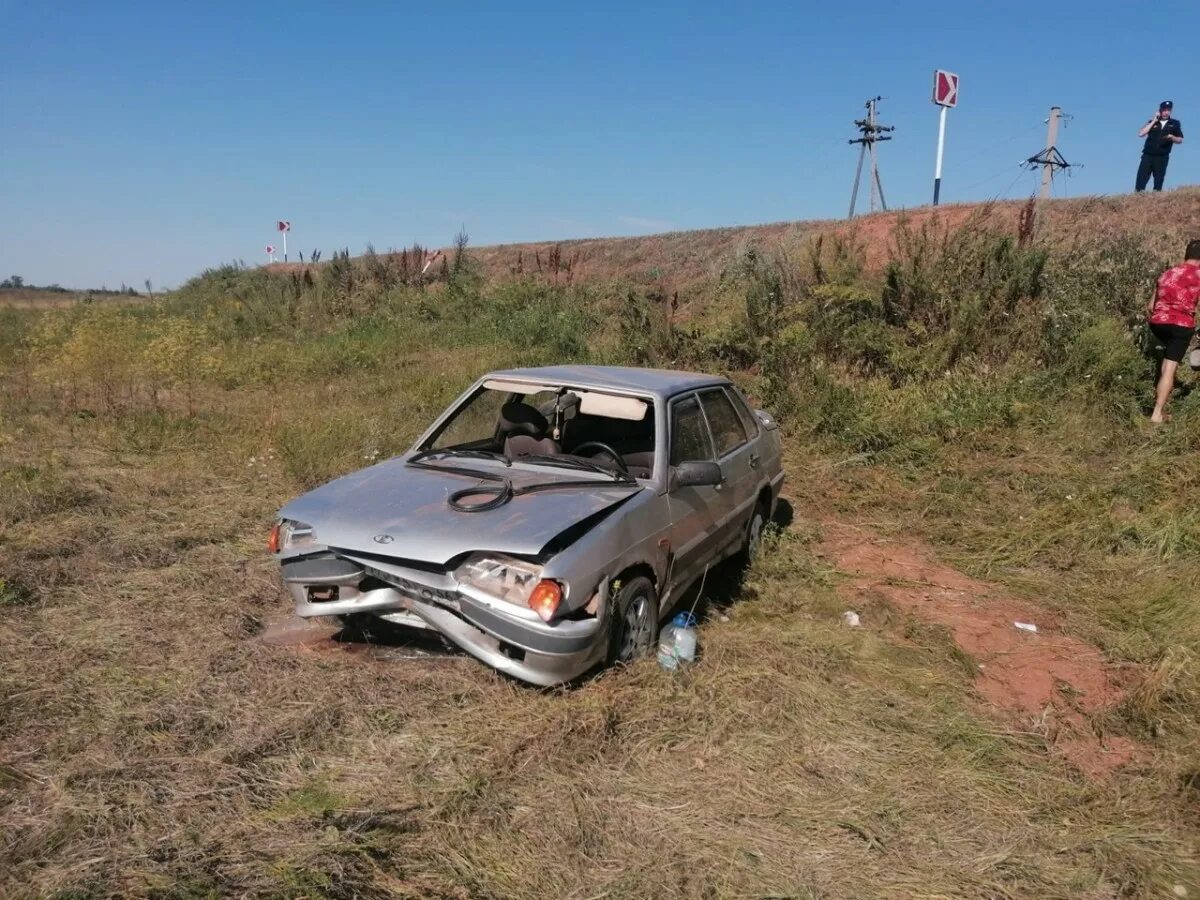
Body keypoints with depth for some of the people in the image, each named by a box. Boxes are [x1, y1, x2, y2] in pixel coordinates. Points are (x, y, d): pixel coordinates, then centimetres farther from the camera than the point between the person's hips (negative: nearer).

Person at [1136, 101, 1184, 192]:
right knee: (1140, 182, -8)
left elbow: (1180, 140, 9)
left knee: (1158, 183, 0)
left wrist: (1172, 137, -13)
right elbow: (1141, 134, -5)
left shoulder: (1175, 123, 9)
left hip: (1162, 158, 0)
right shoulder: (1152, 122, 11)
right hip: (1147, 156, 0)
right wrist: (1154, 121, -4)